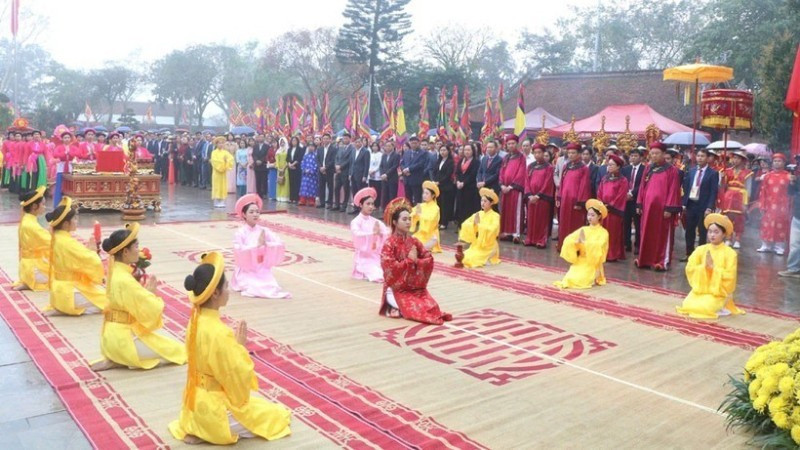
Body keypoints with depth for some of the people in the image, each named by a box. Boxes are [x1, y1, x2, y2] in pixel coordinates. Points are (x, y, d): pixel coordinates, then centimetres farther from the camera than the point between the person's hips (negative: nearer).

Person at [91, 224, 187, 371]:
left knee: (171, 345, 20)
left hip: (116, 334, 9)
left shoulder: (115, 272, 5)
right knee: (178, 350, -4)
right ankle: (120, 361, -4)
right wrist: (151, 291, -4)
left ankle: (117, 359, 9)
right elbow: (152, 309, -22)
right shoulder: (124, 280, -23)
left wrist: (145, 290, -3)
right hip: (123, 338, -9)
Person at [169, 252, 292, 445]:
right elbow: (237, 375, -22)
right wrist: (240, 345, -14)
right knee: (277, 416, 5)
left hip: (199, 401, 10)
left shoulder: (196, 320, -2)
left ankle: (198, 427, 20)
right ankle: (208, 431, 1)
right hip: (214, 407, -10)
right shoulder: (218, 333, -30)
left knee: (265, 407, 29)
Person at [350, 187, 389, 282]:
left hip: (377, 257, 6)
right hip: (363, 258, -6)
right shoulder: (355, 222, -6)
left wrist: (380, 232, -23)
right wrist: (373, 232, -38)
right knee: (378, 277, -26)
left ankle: (372, 271, 13)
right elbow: (358, 235, -25)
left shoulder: (376, 221, 8)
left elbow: (388, 233, -3)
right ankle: (363, 273, 3)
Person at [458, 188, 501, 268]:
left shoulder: (495, 216, -10)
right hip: (476, 245, 6)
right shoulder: (478, 214, 5)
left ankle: (487, 258, 4)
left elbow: (492, 230, -26)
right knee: (463, 258, -7)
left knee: (473, 259, -23)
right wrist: (473, 223, -19)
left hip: (488, 247, -6)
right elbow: (465, 224, 0)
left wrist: (479, 224, -20)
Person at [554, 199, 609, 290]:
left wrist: (585, 242, -23)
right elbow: (568, 240, -3)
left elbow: (598, 247, -21)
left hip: (592, 266, -4)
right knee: (569, 278, -15)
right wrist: (576, 241, -21)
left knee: (579, 280, -22)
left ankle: (593, 278, 7)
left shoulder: (603, 232, -4)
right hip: (579, 263, 4)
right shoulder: (583, 229, 7)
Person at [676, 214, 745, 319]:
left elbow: (730, 276, -13)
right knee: (687, 306, -19)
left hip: (718, 292, -4)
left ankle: (720, 308, 5)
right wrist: (704, 266, -19)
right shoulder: (701, 249, 2)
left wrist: (713, 267, -19)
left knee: (704, 308, -27)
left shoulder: (730, 253, -7)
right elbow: (690, 268, -3)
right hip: (700, 289, 4)